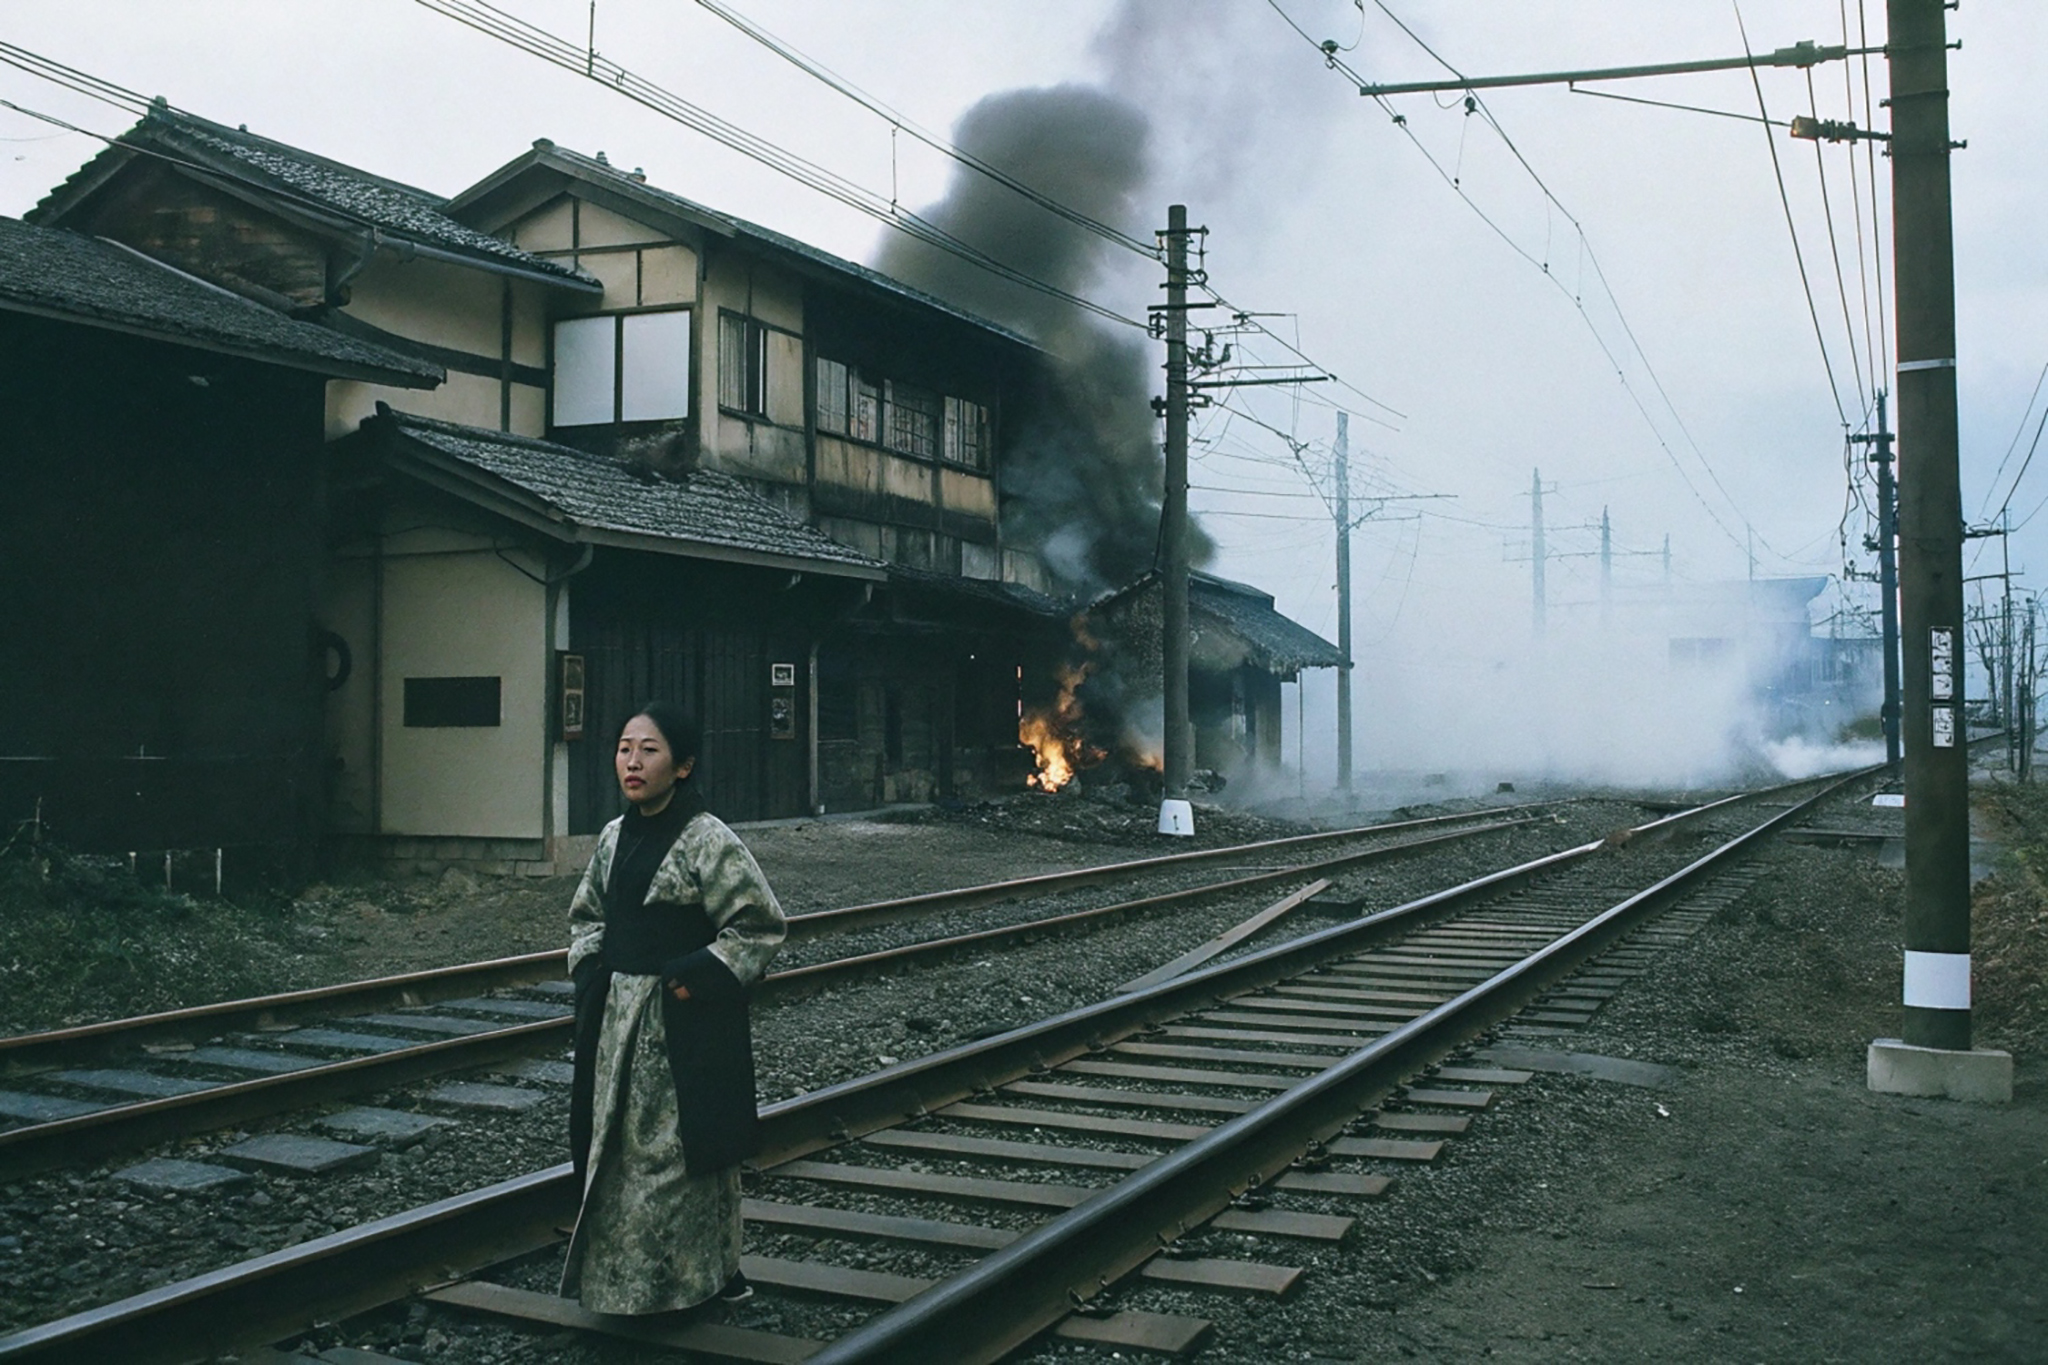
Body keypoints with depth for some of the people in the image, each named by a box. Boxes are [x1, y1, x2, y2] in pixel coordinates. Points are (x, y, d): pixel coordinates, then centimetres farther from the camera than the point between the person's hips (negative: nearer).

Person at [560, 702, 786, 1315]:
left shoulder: (709, 842, -14)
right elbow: (587, 914, 21)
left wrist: (695, 980, -17)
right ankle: (623, 1274, 26)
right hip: (619, 1022, 7)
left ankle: (706, 1273, 14)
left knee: (681, 1145, 0)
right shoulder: (615, 837, 8)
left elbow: (759, 924, -14)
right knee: (618, 1144, 12)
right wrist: (592, 972, 5)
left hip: (685, 1024, -7)